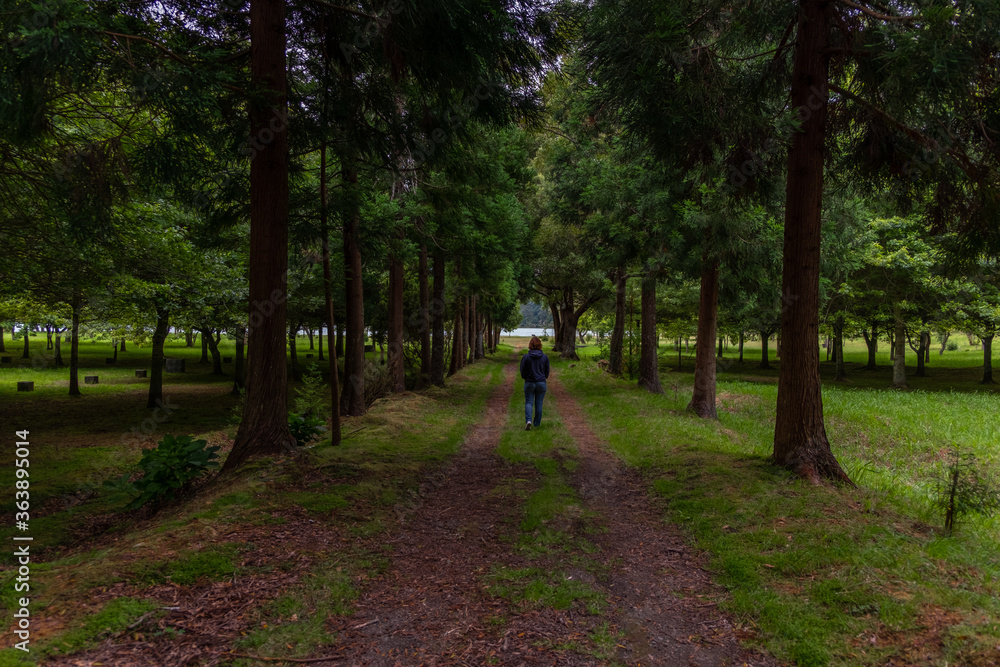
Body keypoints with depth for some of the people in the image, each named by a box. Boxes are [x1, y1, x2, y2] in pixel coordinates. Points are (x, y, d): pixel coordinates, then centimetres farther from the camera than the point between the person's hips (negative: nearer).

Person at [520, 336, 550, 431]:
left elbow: (523, 374, -5)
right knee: (539, 403, 11)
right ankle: (537, 423, 20)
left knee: (529, 402, 8)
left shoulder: (525, 357, -10)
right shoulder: (545, 357, -5)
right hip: (541, 383, 1)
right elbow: (547, 373, 1)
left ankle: (528, 420, -13)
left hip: (529, 383, -1)